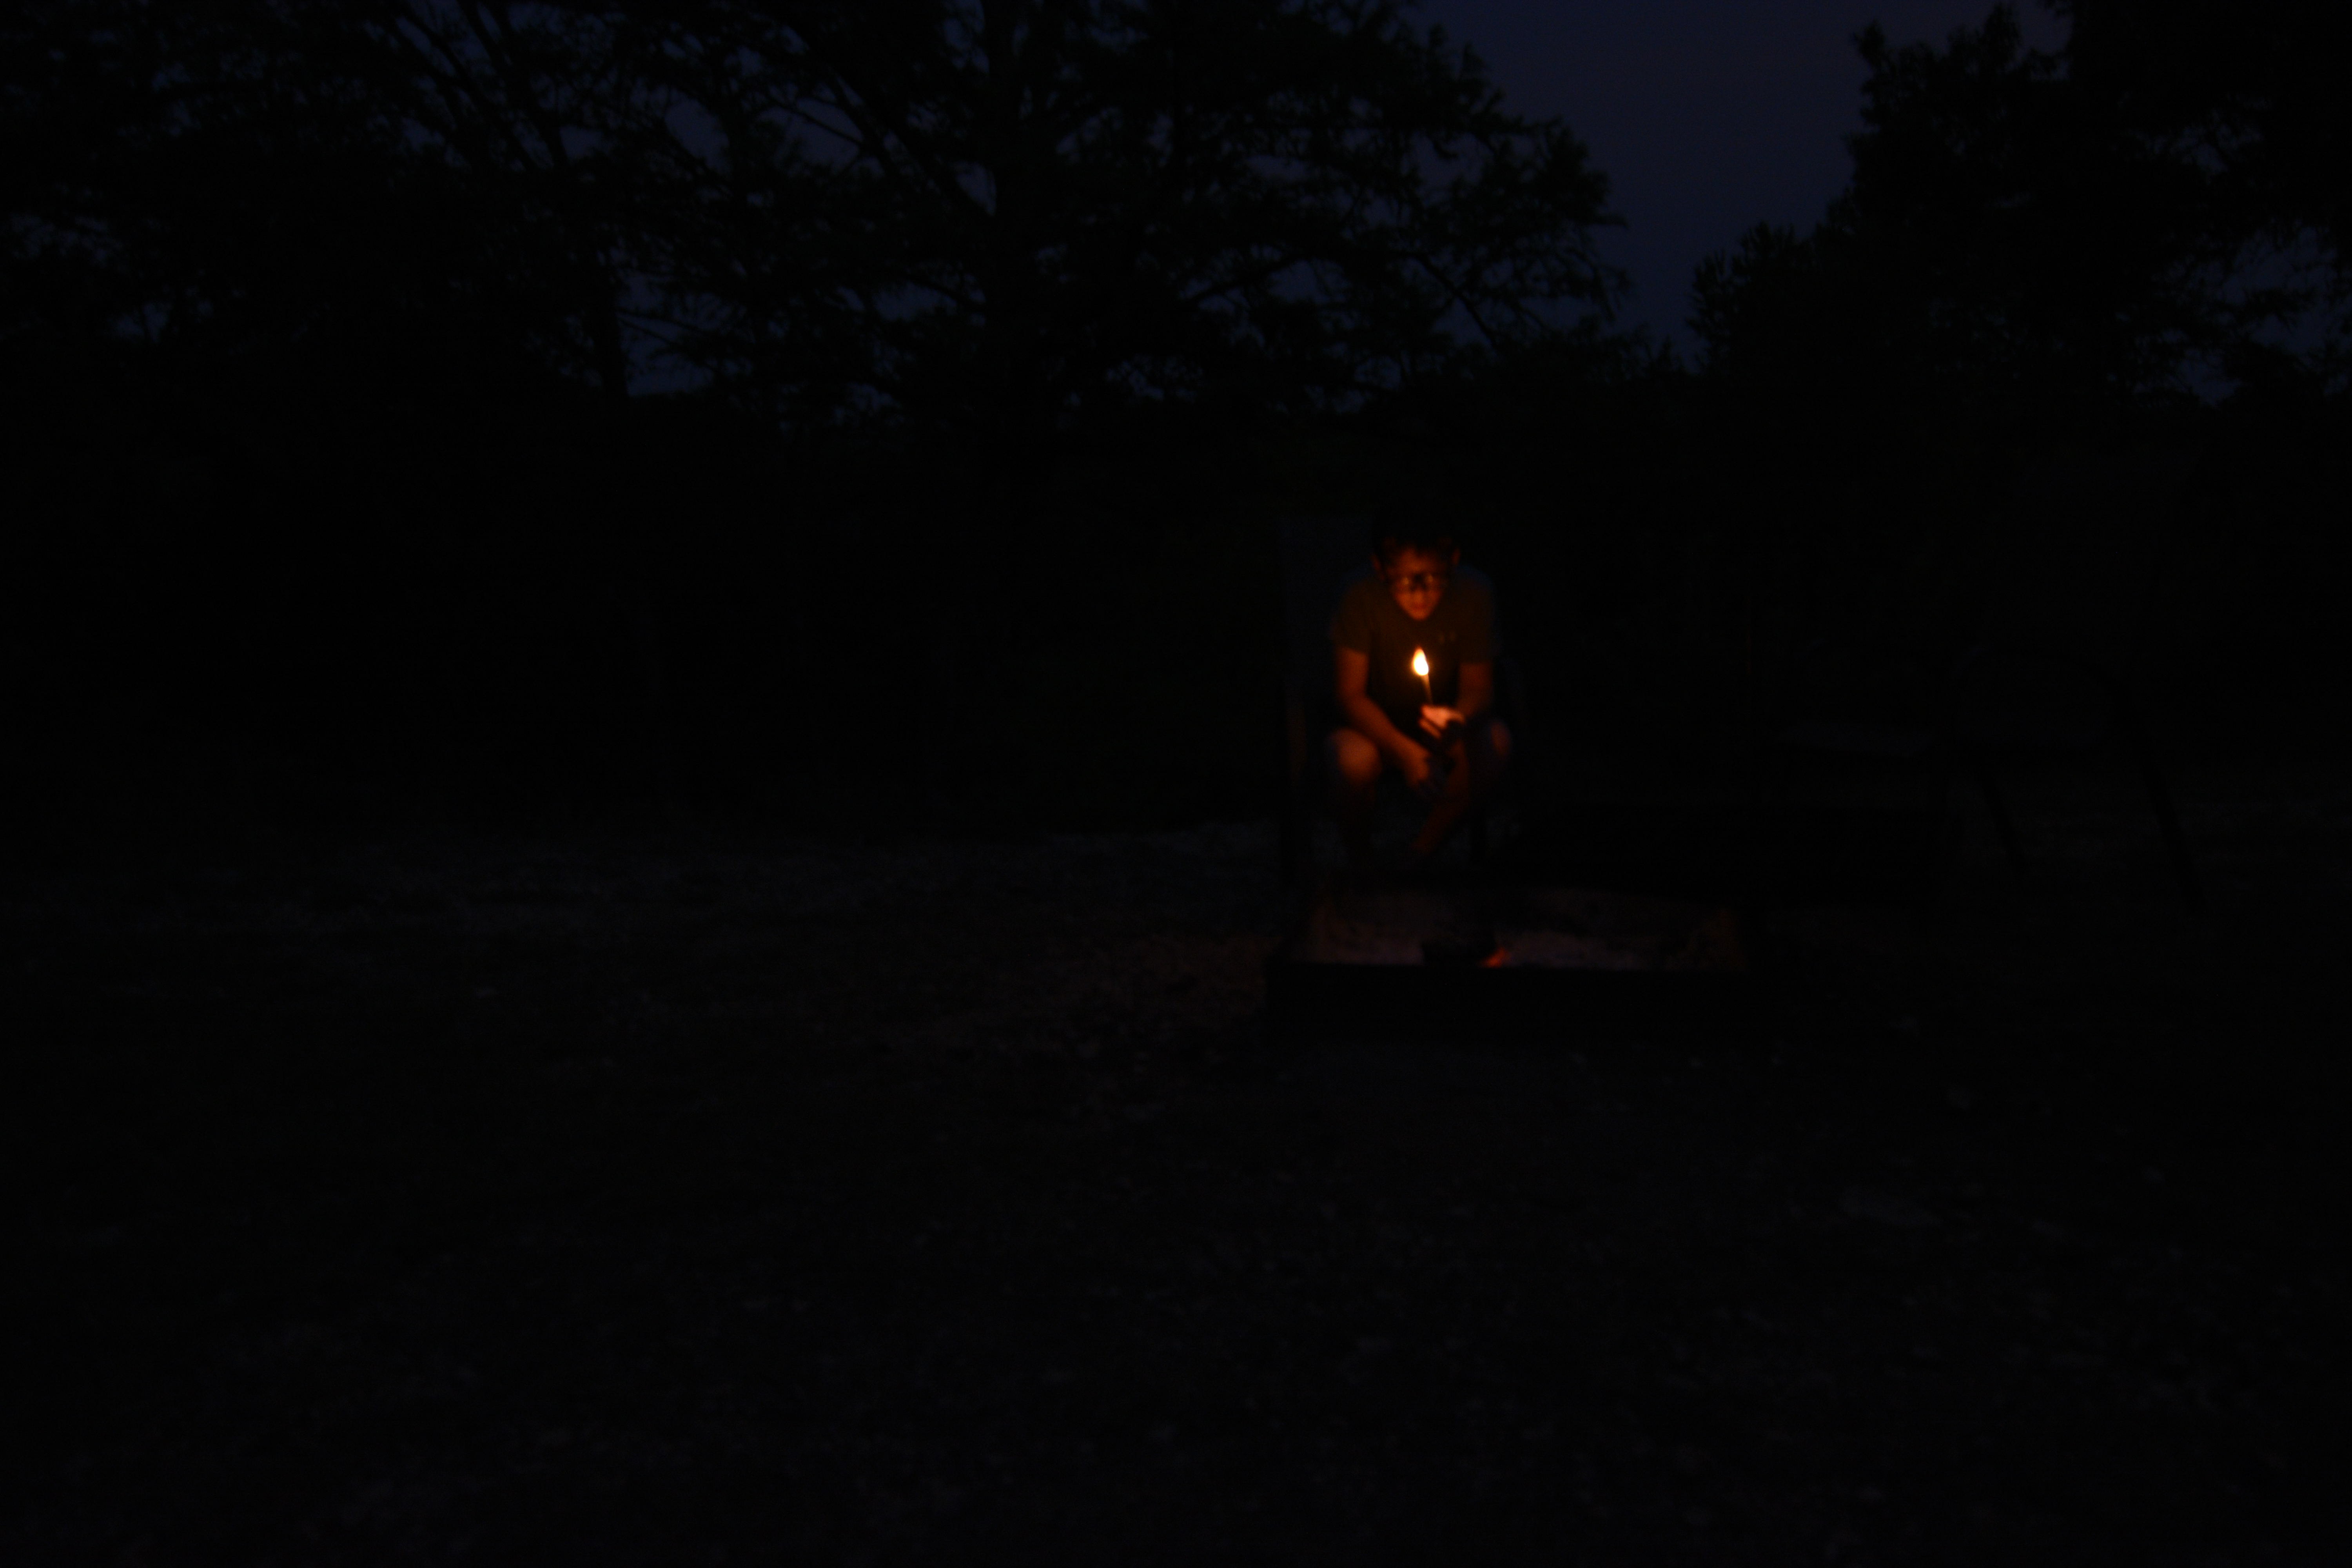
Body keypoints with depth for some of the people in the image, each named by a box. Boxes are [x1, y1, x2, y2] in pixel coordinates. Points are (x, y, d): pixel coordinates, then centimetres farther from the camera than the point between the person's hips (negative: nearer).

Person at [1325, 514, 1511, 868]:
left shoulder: (1473, 594, -19)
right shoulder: (1362, 596, -24)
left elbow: (1478, 690, -11)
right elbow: (1350, 694, -18)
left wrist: (1459, 719, -36)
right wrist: (1405, 752, -31)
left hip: (1439, 720, 2)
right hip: (1375, 725, -2)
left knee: (1496, 742, -27)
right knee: (1353, 759, -34)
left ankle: (1421, 852, -6)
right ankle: (1358, 859, -4)